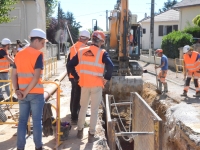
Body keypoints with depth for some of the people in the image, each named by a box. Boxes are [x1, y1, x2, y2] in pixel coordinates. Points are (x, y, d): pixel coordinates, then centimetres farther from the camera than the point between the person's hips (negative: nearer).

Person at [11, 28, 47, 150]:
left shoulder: (19, 54, 9)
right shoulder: (38, 54, -11)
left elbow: (14, 74, 6)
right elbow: (36, 77, -20)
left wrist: (17, 90, 1)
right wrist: (26, 92, -13)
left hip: (22, 93, 5)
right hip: (36, 93, -5)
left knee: (22, 120, 12)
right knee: (37, 120, 6)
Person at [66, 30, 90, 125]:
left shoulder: (72, 48, 9)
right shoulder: (84, 49, -13)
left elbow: (68, 62, 15)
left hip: (73, 76, 7)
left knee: (74, 95, 19)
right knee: (77, 96, -3)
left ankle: (73, 113, 33)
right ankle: (74, 118, -2)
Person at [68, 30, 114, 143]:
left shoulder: (81, 52, 4)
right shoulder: (102, 53, -10)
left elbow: (70, 65, 5)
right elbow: (110, 66, -24)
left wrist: (77, 77, 10)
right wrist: (106, 78, -10)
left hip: (84, 84, 4)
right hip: (96, 85, -4)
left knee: (83, 107, 20)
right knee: (94, 110, 7)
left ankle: (80, 131, 29)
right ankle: (91, 135, 11)